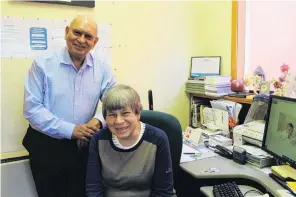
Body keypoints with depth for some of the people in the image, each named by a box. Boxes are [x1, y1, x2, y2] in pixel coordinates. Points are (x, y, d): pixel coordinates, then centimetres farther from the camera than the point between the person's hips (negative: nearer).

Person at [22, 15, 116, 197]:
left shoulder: (103, 70, 0)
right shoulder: (43, 65, -8)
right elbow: (32, 109, -13)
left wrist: (99, 120, -21)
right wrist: (70, 130, -20)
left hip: (84, 147, 3)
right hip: (46, 146, -2)